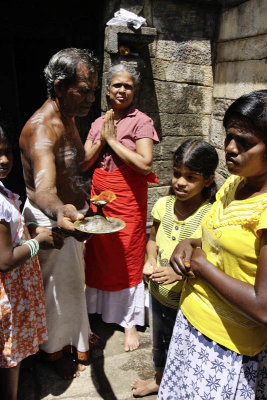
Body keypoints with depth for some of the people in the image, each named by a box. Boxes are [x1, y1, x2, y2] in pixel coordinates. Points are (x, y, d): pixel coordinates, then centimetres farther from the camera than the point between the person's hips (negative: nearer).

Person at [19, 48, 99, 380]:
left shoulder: (69, 118, 4)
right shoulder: (42, 128, -29)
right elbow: (43, 189, -49)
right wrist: (61, 212, -67)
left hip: (72, 212, 9)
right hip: (52, 219, -9)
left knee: (74, 279, 24)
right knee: (57, 284, 10)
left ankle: (75, 335, 47)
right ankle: (55, 349, 36)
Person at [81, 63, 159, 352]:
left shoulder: (141, 121, -6)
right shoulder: (98, 122, 11)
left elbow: (145, 164, -19)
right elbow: (84, 163, 7)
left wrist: (113, 139, -13)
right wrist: (101, 140, -8)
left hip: (128, 197, -5)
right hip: (99, 193, 5)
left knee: (127, 257, 2)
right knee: (98, 253, 13)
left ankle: (130, 321, 19)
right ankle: (99, 307, 36)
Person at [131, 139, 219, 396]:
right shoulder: (163, 205, -9)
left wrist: (181, 272, -31)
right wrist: (150, 261, -11)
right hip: (158, 294, 6)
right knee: (159, 343, 30)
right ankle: (159, 379, 60)